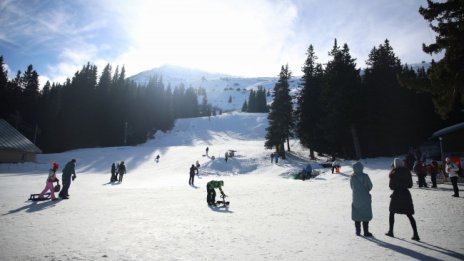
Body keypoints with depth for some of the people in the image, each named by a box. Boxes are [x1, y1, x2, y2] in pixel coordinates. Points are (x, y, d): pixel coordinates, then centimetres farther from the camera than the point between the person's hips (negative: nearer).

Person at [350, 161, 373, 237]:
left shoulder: (352, 177, -7)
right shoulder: (365, 176, -12)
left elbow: (352, 187, 3)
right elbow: (370, 186, -4)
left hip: (356, 199, 2)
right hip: (365, 198, -2)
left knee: (356, 215, 12)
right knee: (366, 215, 9)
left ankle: (358, 231, 17)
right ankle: (366, 232, 12)